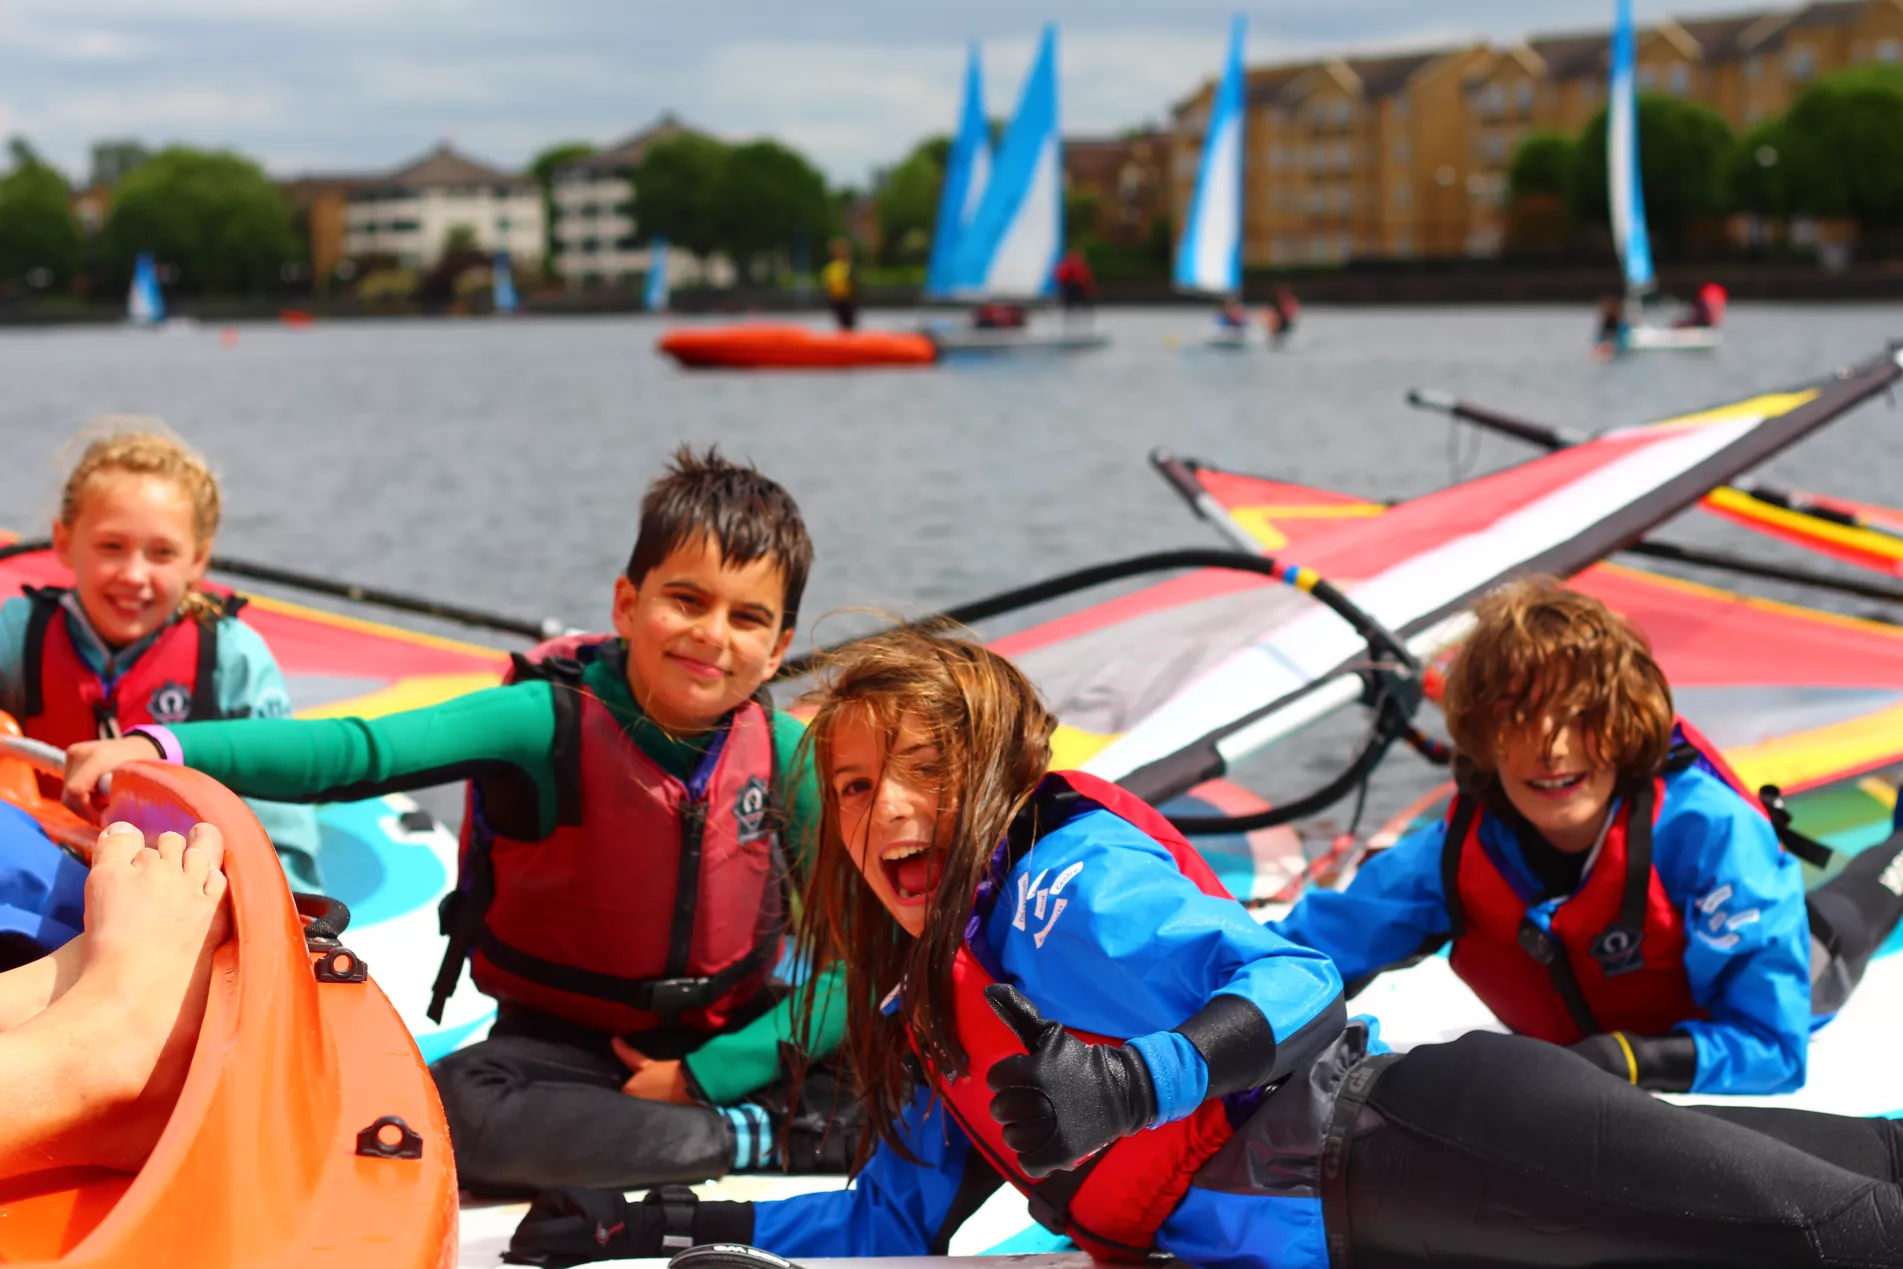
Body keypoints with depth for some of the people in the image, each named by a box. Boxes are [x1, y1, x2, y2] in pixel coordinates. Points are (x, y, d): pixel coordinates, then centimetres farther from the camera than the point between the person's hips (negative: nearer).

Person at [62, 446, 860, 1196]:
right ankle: (757, 1139, -22)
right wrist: (165, 748, -42)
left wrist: (703, 1077, -17)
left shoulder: (787, 758, -8)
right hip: (568, 1041, -1)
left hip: (736, 1039, 1)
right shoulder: (554, 721, -15)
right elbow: (362, 752, -28)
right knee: (462, 1110, -34)